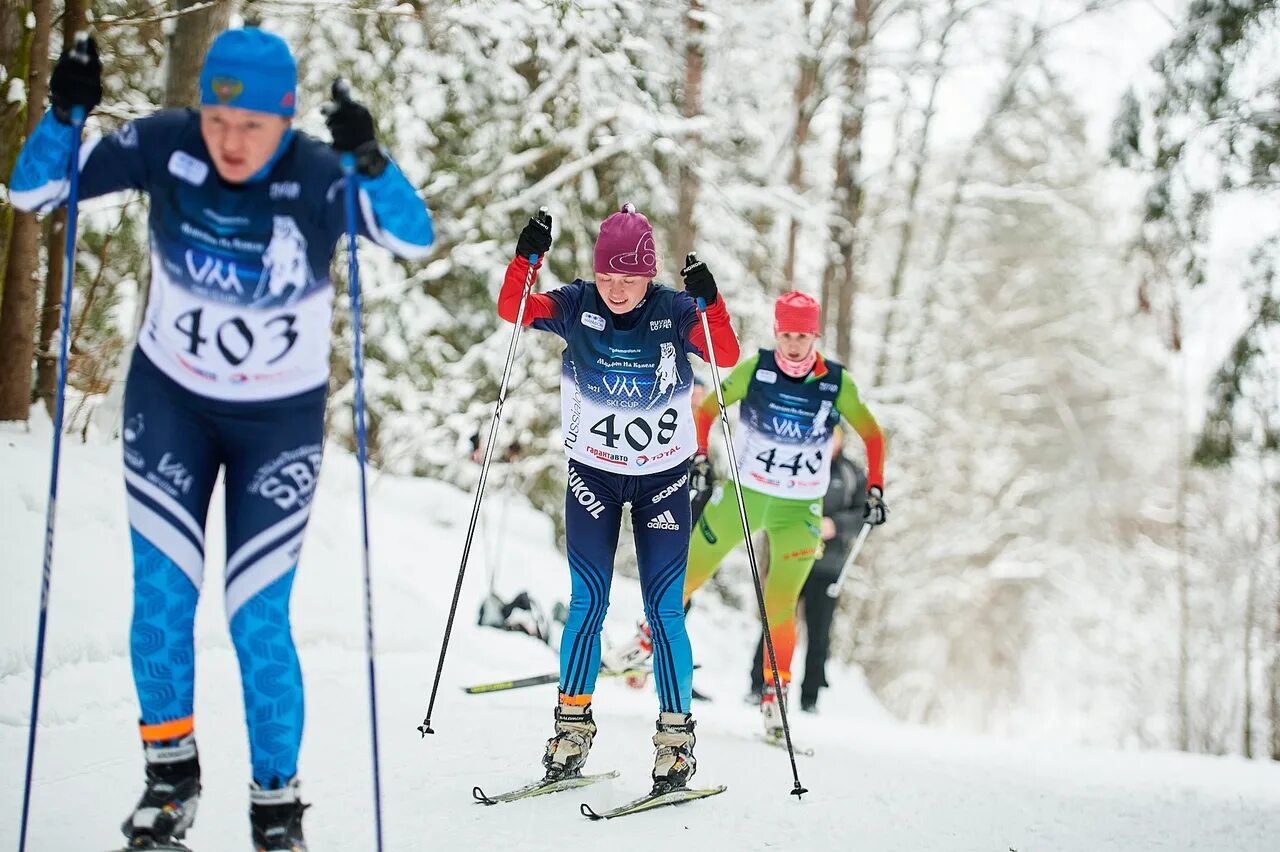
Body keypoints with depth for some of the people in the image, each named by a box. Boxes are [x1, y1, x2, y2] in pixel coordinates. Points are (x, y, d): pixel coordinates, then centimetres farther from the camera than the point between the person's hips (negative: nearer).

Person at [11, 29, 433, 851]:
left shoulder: (320, 176, -20)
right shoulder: (164, 145, -14)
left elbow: (416, 238, -33)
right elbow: (32, 191, -10)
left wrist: (369, 160, -47)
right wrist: (64, 112, -27)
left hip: (281, 420, -2)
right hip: (170, 400, 2)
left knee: (258, 619, -4)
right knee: (162, 597, -2)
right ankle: (172, 774, 22)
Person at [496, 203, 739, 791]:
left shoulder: (675, 313, -11)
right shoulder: (576, 307, -7)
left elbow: (727, 357, -22)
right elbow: (511, 310, -16)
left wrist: (710, 303, -38)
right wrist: (526, 258, -32)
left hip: (663, 477, -1)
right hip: (592, 474, 1)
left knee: (663, 610, -2)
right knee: (587, 604, 0)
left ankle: (675, 737, 7)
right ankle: (573, 726, 13)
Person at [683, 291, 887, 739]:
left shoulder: (837, 382, -9)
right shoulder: (754, 369, -11)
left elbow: (873, 435, 3)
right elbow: (707, 410, 0)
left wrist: (875, 489, -4)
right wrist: (700, 456, -14)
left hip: (799, 509, -1)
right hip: (741, 493, 1)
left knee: (780, 604, -10)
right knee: (688, 574, 9)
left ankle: (775, 693, 6)